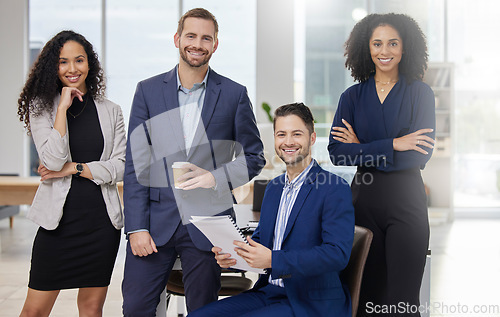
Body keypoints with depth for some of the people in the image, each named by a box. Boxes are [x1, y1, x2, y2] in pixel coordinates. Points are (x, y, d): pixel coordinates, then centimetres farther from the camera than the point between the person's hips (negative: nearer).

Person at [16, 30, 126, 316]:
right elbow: (53, 159, -13)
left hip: (102, 219, 2)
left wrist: (75, 168, -8)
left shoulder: (111, 111, 7)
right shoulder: (41, 107, 2)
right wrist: (63, 107, -12)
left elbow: (122, 166, 1)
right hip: (59, 218, -2)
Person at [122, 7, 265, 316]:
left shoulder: (234, 94, 3)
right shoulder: (148, 91, 5)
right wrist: (137, 227, -5)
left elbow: (254, 156, 8)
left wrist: (215, 177, -12)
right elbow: (136, 164, 2)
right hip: (157, 219, 1)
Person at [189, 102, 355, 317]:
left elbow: (338, 254, -21)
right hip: (269, 292, 7)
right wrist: (231, 253, -3)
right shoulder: (273, 187, 14)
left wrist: (272, 259, -27)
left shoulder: (336, 190, -12)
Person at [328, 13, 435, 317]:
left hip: (406, 200, -2)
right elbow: (336, 152, -5)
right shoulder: (353, 96, 7)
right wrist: (392, 145, -13)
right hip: (364, 200, 2)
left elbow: (420, 154, -10)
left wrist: (362, 149, -7)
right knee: (366, 291, 9)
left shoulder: (420, 93, 2)